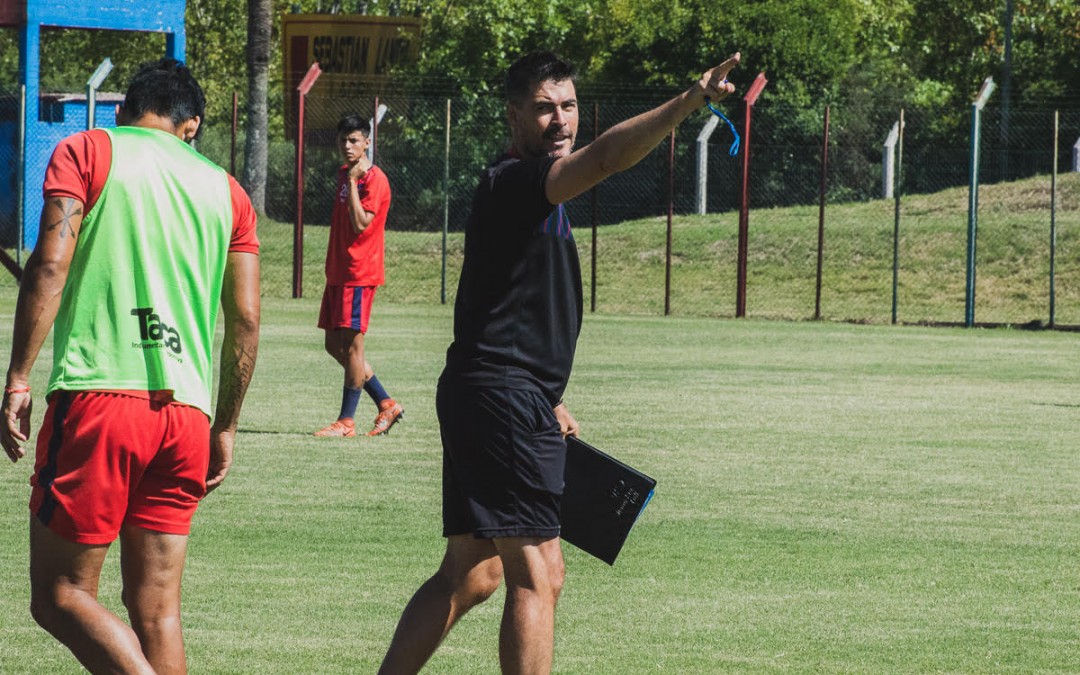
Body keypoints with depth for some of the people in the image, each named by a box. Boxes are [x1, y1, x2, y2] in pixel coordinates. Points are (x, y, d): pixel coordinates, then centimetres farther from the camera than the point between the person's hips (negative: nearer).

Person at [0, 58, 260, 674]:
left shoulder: (86, 152, 5)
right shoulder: (224, 189, 16)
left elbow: (51, 264, -9)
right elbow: (246, 320, 12)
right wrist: (225, 428, 20)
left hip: (98, 397, -4)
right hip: (187, 414, 4)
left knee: (60, 596, 0)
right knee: (157, 611, 8)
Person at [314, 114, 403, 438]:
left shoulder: (374, 179, -12)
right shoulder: (344, 174, 15)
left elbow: (360, 223, -23)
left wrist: (353, 180, -20)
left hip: (359, 274, -9)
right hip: (337, 272, 9)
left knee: (351, 344, -7)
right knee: (334, 344, 9)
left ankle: (347, 420, -2)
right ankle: (386, 404, 18)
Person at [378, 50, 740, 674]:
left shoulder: (538, 192, 20)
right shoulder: (514, 182, -13)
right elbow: (607, 157, -33)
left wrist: (548, 401, 29)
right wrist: (690, 102, -43)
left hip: (488, 402, 11)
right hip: (502, 396, -11)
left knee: (470, 576, 17)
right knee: (537, 575, -11)